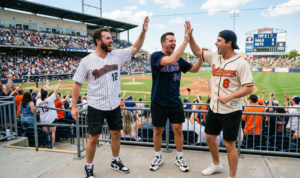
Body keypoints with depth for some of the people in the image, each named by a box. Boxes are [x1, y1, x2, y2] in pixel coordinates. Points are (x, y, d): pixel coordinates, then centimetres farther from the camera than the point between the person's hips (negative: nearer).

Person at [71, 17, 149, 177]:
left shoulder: (117, 55, -2)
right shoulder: (87, 61, -12)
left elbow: (135, 48, 6)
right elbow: (77, 84, -6)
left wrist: (143, 31, -8)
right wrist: (74, 106, -7)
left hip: (114, 105, 5)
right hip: (96, 107, -4)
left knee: (116, 134, 17)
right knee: (93, 138, 6)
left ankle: (116, 162, 38)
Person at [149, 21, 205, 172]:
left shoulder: (179, 59, 5)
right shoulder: (156, 56, -13)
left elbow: (194, 69, 9)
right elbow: (171, 60, -32)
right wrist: (185, 41, -31)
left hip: (175, 101, 4)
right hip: (159, 102, -3)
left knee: (178, 129, 8)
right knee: (158, 130, 11)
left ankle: (179, 158, 27)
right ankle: (158, 157, 32)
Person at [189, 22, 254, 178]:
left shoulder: (241, 63, -15)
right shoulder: (214, 56, 3)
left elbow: (249, 88, -16)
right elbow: (197, 52, 13)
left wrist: (229, 97, -27)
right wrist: (190, 35, 1)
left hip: (231, 111, -6)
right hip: (214, 108, 7)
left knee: (229, 145, 3)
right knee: (210, 137, 19)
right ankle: (216, 164, 43)